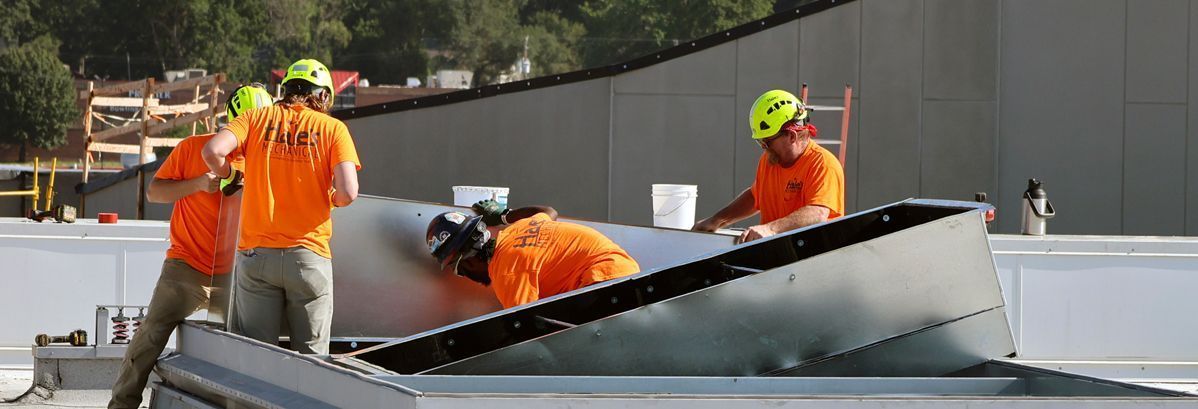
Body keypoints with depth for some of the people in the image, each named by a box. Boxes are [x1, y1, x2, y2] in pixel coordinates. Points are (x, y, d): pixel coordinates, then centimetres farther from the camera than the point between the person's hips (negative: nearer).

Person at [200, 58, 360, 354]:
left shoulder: (258, 117, 7)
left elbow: (212, 151, -9)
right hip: (310, 254, -1)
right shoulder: (332, 128, 3)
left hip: (256, 253, 1)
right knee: (311, 358, 4)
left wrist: (229, 176, 12)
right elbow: (347, 193, -9)